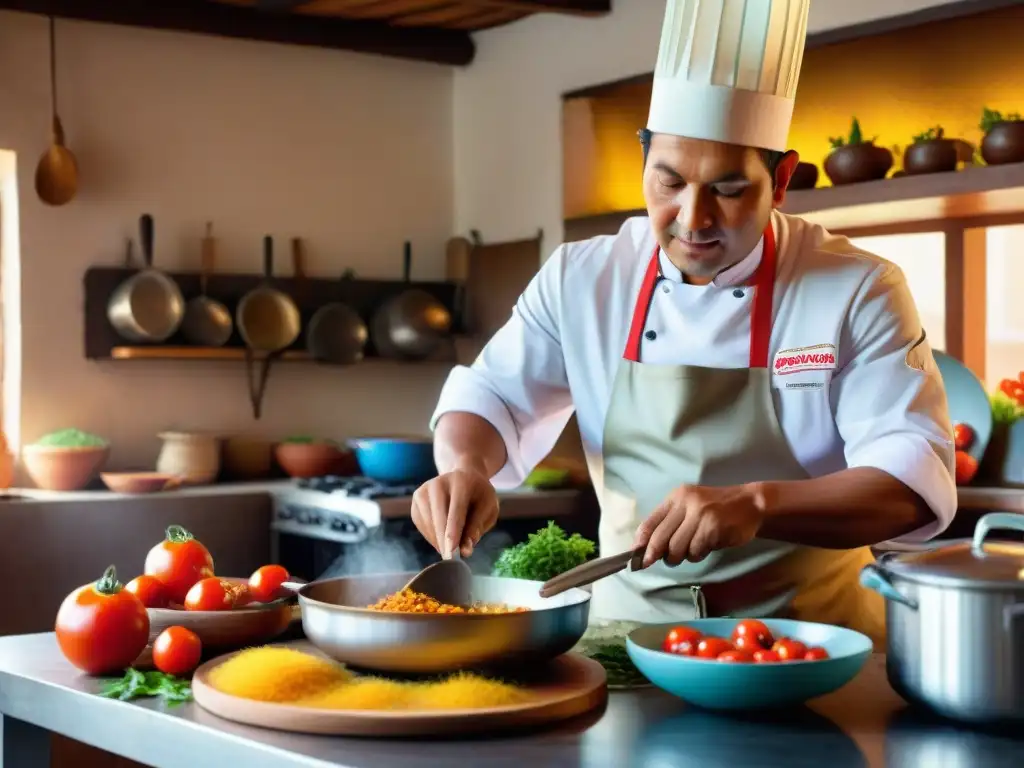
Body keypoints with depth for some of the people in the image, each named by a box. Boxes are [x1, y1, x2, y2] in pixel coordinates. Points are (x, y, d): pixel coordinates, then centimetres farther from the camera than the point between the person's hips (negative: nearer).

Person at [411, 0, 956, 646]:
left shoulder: (858, 290, -8)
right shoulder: (583, 278, 0)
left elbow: (915, 479, -15)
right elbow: (490, 397, 7)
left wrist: (755, 505, -32)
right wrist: (465, 467, -17)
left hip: (808, 637, -1)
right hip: (631, 623, 2)